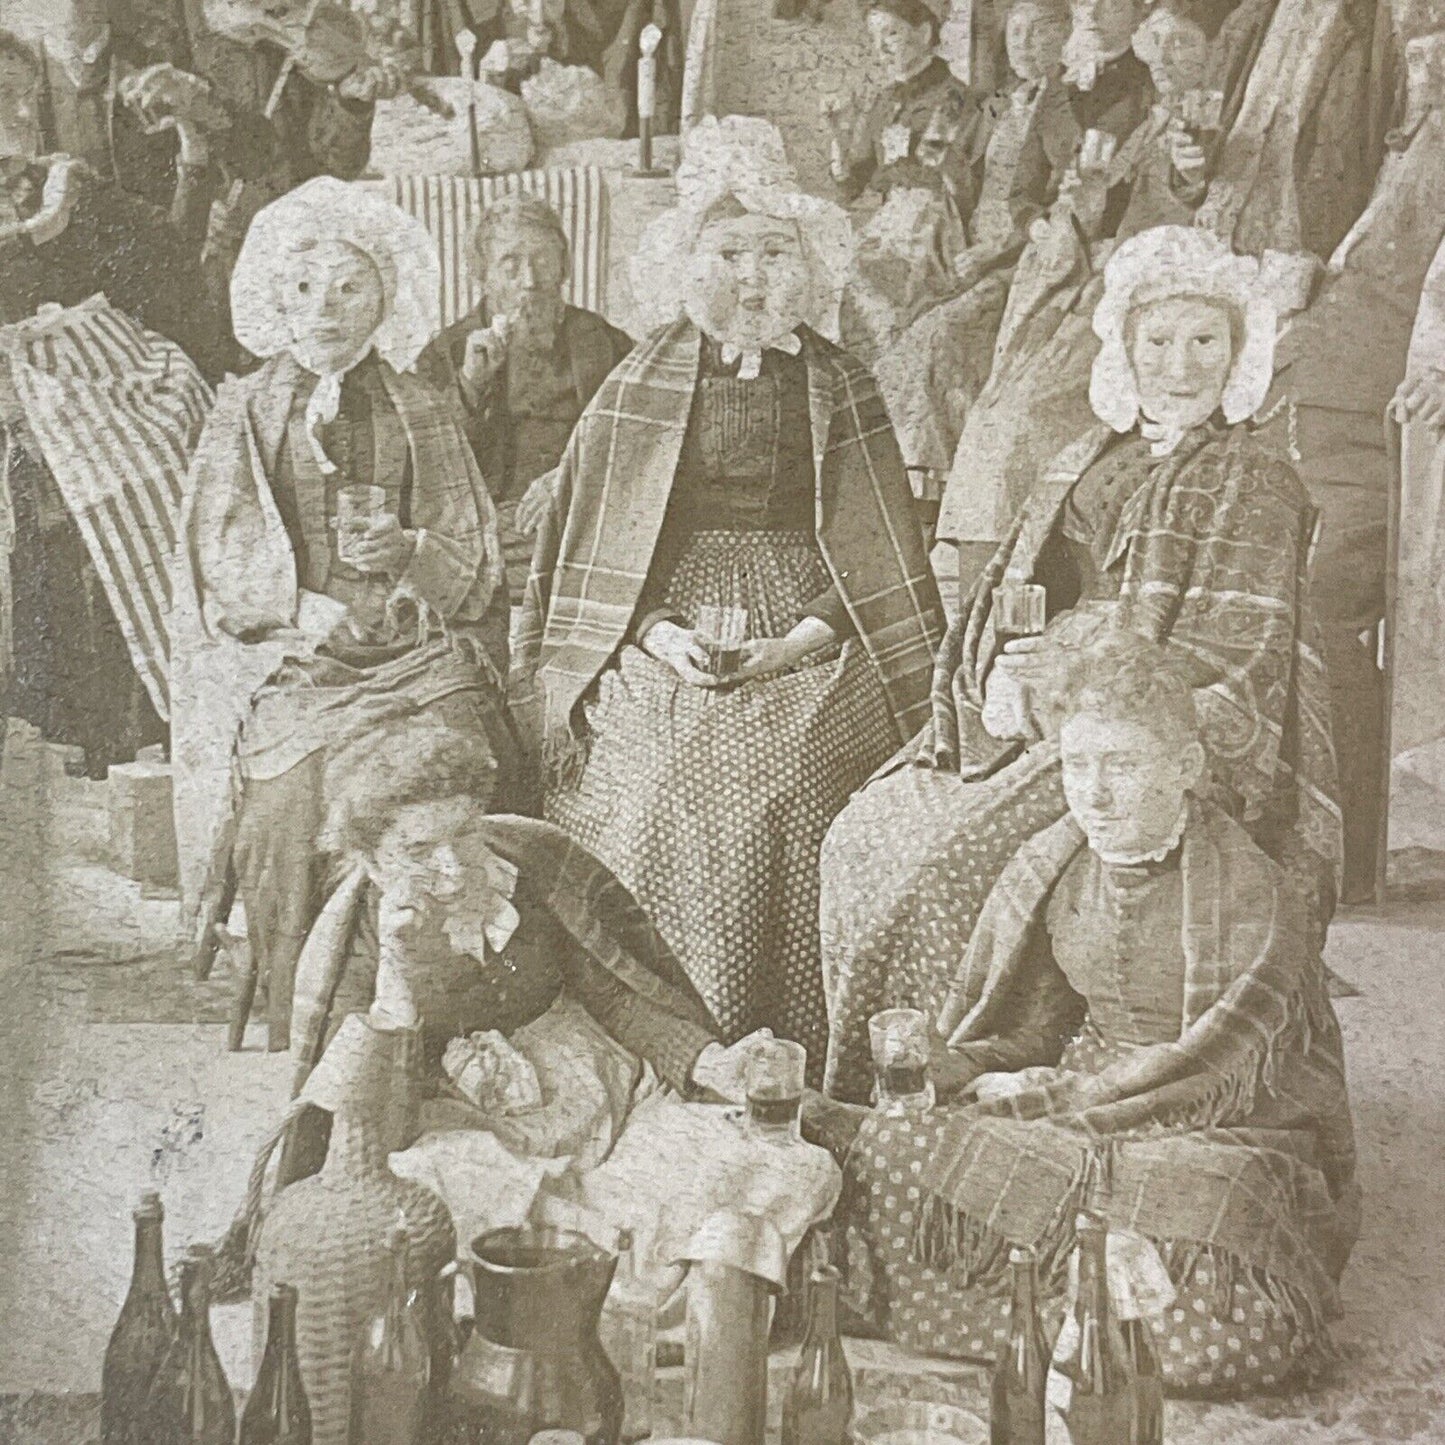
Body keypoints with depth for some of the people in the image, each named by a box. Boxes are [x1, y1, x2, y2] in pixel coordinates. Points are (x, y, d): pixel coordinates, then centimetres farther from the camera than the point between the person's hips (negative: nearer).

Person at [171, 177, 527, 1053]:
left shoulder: (426, 417, 14)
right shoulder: (244, 416, 12)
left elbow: (479, 570, 9)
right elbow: (218, 573, 6)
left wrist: (409, 554, -12)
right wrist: (320, 615, -10)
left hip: (424, 660, 1)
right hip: (287, 668, 0)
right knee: (309, 778, -24)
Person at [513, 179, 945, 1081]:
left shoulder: (842, 390, 9)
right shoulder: (639, 386, 9)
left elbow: (876, 558, 7)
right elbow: (585, 543, 8)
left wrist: (794, 645, -7)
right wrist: (657, 635, -7)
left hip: (804, 691, 0)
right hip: (655, 687, 0)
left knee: (790, 902, -3)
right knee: (658, 902, -2)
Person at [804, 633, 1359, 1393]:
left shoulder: (1249, 895, -16)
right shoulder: (1050, 865, 2)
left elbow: (1217, 1073, -16)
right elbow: (1026, 1023, 12)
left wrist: (1044, 1095, -13)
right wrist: (923, 1080, -7)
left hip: (1229, 1132, -3)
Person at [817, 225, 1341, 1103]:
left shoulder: (1255, 486, -3)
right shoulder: (1085, 465, 16)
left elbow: (1225, 666, -11)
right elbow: (1005, 612, 17)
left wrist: (1056, 685, -16)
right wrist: (999, 684, -5)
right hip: (1037, 727, 6)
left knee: (958, 859, -24)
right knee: (865, 836, -10)